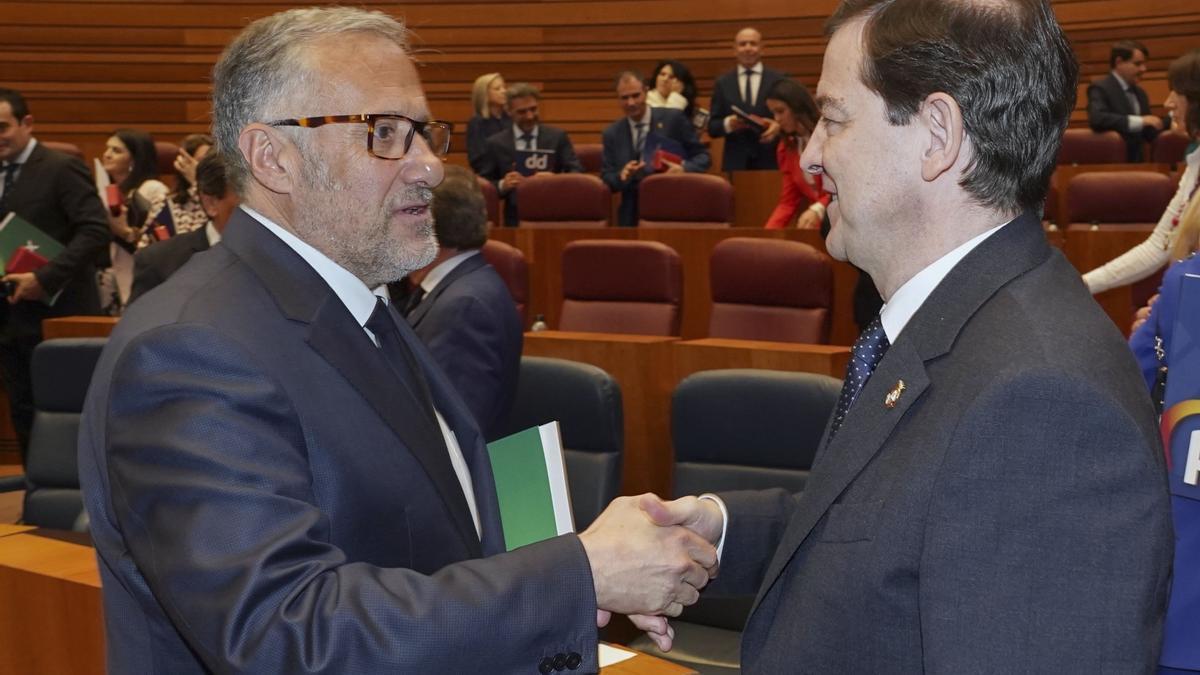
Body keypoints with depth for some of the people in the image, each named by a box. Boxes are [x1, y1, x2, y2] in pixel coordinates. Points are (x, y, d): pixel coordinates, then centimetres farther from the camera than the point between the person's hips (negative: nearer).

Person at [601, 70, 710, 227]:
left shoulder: (673, 119, 2)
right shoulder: (612, 134, 10)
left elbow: (703, 156, 4)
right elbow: (606, 180, 9)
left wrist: (684, 169, -16)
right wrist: (621, 176, -13)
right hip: (633, 215, 2)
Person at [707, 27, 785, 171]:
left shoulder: (779, 79, 6)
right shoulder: (722, 83, 10)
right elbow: (712, 127, 7)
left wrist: (779, 126, -18)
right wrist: (727, 124, -14)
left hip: (771, 161, -1)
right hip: (735, 162, 1)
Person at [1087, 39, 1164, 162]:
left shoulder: (1140, 93, 17)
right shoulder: (1100, 88, -7)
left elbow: (1149, 134, 19)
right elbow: (1097, 119, -27)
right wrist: (1140, 121, -28)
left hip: (1136, 161, 7)